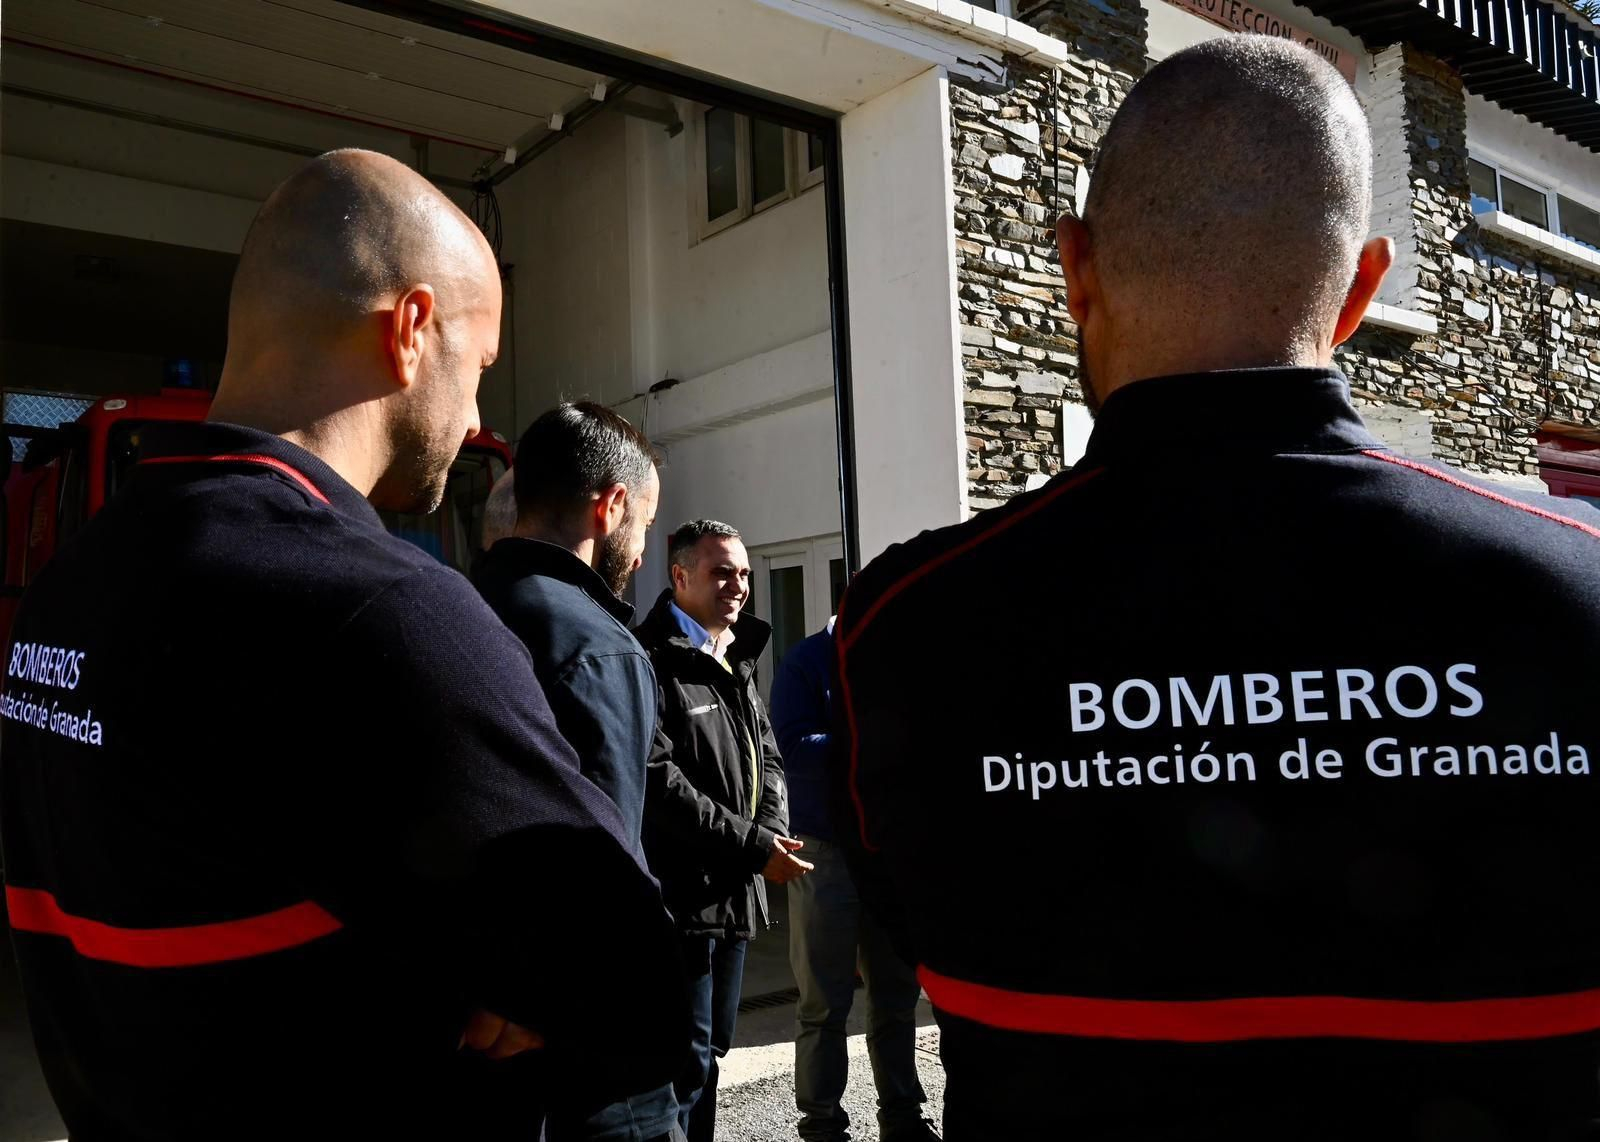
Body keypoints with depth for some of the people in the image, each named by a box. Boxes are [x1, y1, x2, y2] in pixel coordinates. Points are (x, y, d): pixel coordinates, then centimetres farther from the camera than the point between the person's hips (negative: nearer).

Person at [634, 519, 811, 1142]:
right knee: (687, 1057, -3)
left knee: (713, 1045, 19)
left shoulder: (737, 662, 14)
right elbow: (659, 784, -22)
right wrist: (754, 847, -19)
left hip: (735, 892, 9)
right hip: (680, 895, -9)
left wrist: (772, 830, -2)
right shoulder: (652, 661, -15)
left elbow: (767, 758, 18)